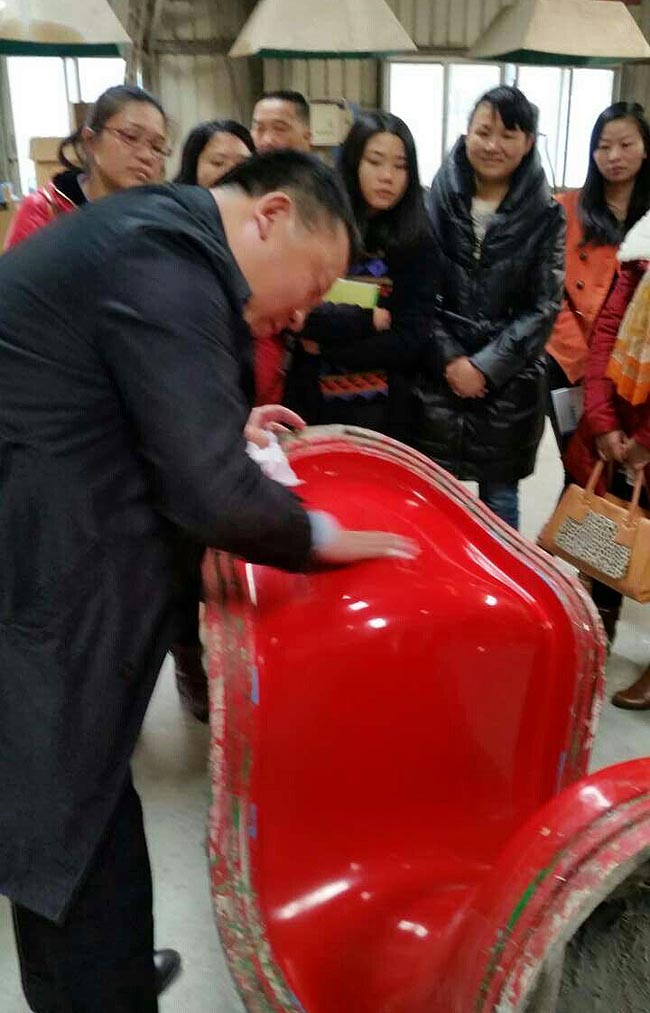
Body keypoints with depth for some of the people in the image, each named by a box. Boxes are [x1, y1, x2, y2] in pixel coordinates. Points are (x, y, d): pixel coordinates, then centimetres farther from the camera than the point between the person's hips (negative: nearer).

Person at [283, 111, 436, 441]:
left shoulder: (417, 241, -2)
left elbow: (411, 340, -8)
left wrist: (326, 348, -11)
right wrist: (366, 319, -14)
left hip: (385, 410, 0)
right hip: (313, 404, 0)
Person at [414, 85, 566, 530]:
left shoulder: (546, 216, 1)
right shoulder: (436, 202, 1)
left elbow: (543, 306, -3)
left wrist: (486, 365, -11)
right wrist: (450, 359, -11)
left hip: (510, 380, 0)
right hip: (438, 374, 1)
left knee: (499, 494, 10)